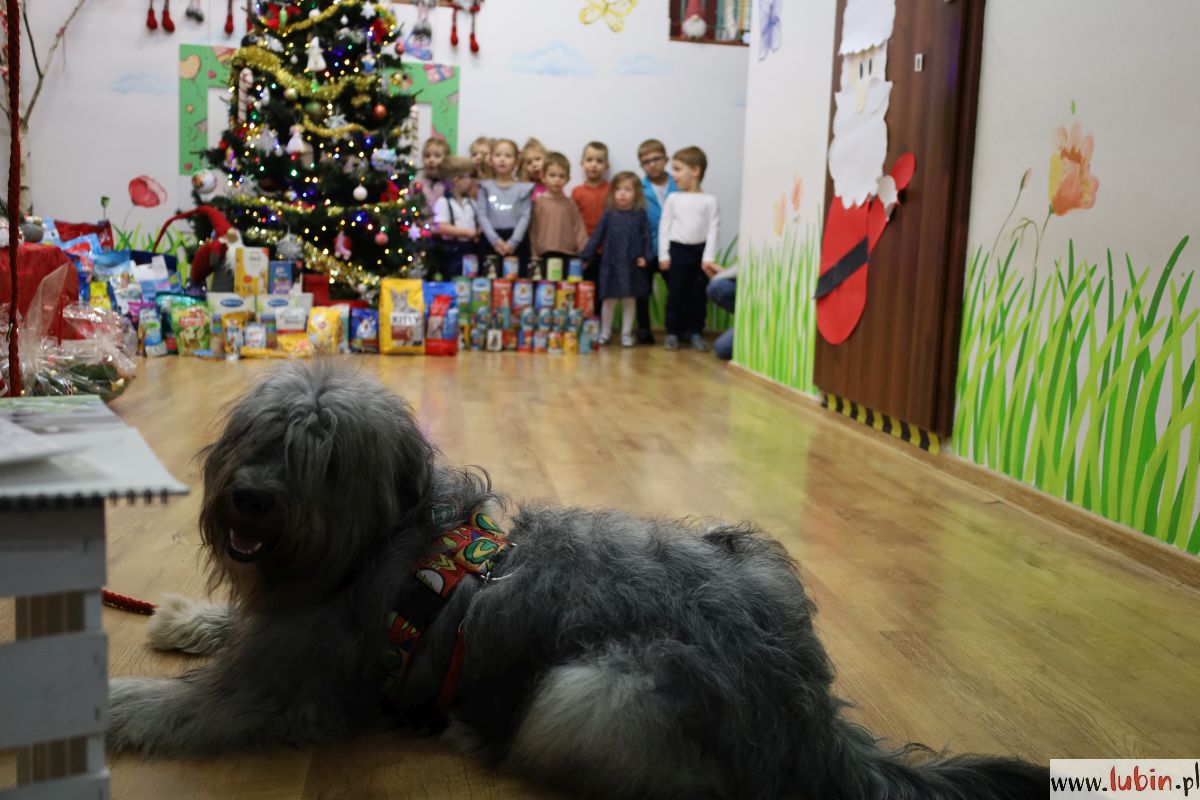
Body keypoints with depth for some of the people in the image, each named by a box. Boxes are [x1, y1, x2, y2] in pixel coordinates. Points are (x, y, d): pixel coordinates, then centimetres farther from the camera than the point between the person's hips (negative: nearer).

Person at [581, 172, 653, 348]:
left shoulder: (640, 215, 1)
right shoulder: (608, 215, 1)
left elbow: (646, 237, 2)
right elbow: (597, 236, 3)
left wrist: (644, 256, -10)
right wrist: (586, 255, 0)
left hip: (631, 265, 0)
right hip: (610, 263, 0)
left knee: (629, 299, 9)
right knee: (608, 300, 6)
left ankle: (626, 334, 19)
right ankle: (605, 333, 19)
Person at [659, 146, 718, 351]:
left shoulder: (709, 201, -1)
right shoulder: (673, 198, 3)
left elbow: (713, 229, -3)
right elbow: (664, 226, 3)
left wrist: (709, 257, -10)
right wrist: (663, 255, -4)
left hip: (699, 251, 0)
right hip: (676, 250, 0)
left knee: (698, 294, 6)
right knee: (675, 293, 4)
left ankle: (695, 332, 16)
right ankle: (672, 332, 12)